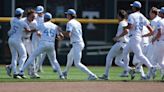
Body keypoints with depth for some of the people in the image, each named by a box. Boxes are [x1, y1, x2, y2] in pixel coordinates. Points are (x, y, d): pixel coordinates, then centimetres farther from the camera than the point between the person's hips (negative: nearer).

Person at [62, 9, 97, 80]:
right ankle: (65, 73, 49)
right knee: (70, 56, 32)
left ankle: (92, 75, -22)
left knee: (77, 63, -12)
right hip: (81, 43, 10)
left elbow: (68, 35, -22)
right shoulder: (78, 23, 16)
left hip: (76, 44, -10)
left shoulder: (70, 23, -11)